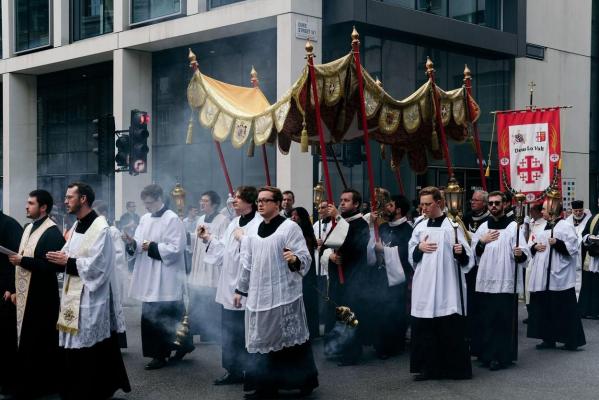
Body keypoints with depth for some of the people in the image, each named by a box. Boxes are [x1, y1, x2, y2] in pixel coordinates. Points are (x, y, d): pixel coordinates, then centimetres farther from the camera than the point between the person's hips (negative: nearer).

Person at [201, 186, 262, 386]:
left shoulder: (259, 224, -12)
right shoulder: (234, 223, 14)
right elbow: (223, 251, 15)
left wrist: (242, 238, -17)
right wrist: (208, 238, 4)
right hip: (230, 285, 8)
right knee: (230, 330, 14)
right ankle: (234, 371, 25)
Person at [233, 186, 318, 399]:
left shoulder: (289, 227, -8)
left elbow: (305, 258, -13)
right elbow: (247, 263, 17)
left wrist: (295, 259, -34)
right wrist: (240, 289, 17)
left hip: (284, 294, -6)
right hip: (259, 295, 6)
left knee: (290, 341, -1)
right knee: (264, 340, 10)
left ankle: (304, 381, 12)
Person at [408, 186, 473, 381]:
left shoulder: (452, 225, -3)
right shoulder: (420, 227, 11)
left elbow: (466, 259, -6)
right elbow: (411, 256, 15)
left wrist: (460, 252, -28)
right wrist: (419, 248, -5)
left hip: (447, 286, -4)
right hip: (424, 286, 5)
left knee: (450, 328, -1)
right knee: (424, 327, 5)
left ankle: (456, 368, 9)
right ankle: (428, 367, 14)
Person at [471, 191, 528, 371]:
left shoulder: (513, 226, -1)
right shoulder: (483, 227, 13)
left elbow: (524, 253, -8)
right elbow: (474, 253, 14)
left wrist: (519, 254, -30)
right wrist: (482, 242, -4)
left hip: (506, 282, -4)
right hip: (485, 281, 4)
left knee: (504, 321, -3)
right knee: (486, 320, 8)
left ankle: (502, 356, 3)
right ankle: (488, 355, 17)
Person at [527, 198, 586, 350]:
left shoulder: (566, 227, -6)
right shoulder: (544, 227, 16)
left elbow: (573, 248, -12)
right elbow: (534, 247, 24)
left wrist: (557, 243, -23)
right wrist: (535, 246, 2)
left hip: (559, 275, -8)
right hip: (543, 276, 8)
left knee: (564, 309, -4)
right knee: (545, 307, 9)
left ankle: (572, 340, 5)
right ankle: (549, 339, 17)